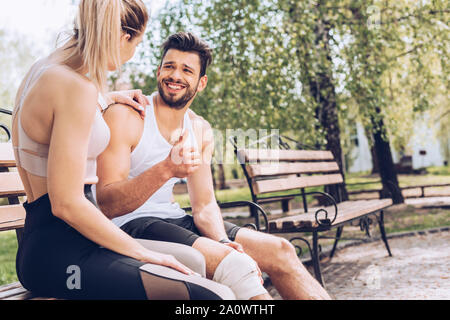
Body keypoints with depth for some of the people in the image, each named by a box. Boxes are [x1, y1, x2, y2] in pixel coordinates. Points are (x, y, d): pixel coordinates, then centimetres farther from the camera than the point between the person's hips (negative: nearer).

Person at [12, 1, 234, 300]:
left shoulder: (45, 69, 12)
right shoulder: (77, 87, -19)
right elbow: (67, 203, -22)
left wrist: (107, 98, 35)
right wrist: (142, 253, -12)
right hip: (57, 251, -11)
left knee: (192, 259, 19)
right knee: (217, 295, -19)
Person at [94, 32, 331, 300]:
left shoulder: (201, 131, 9)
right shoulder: (124, 116, -10)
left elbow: (204, 205, 7)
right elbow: (106, 204, -19)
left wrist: (223, 242, -15)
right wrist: (166, 169, -35)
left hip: (174, 219, 7)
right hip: (131, 226, -6)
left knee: (280, 250, -5)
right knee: (234, 263, -30)